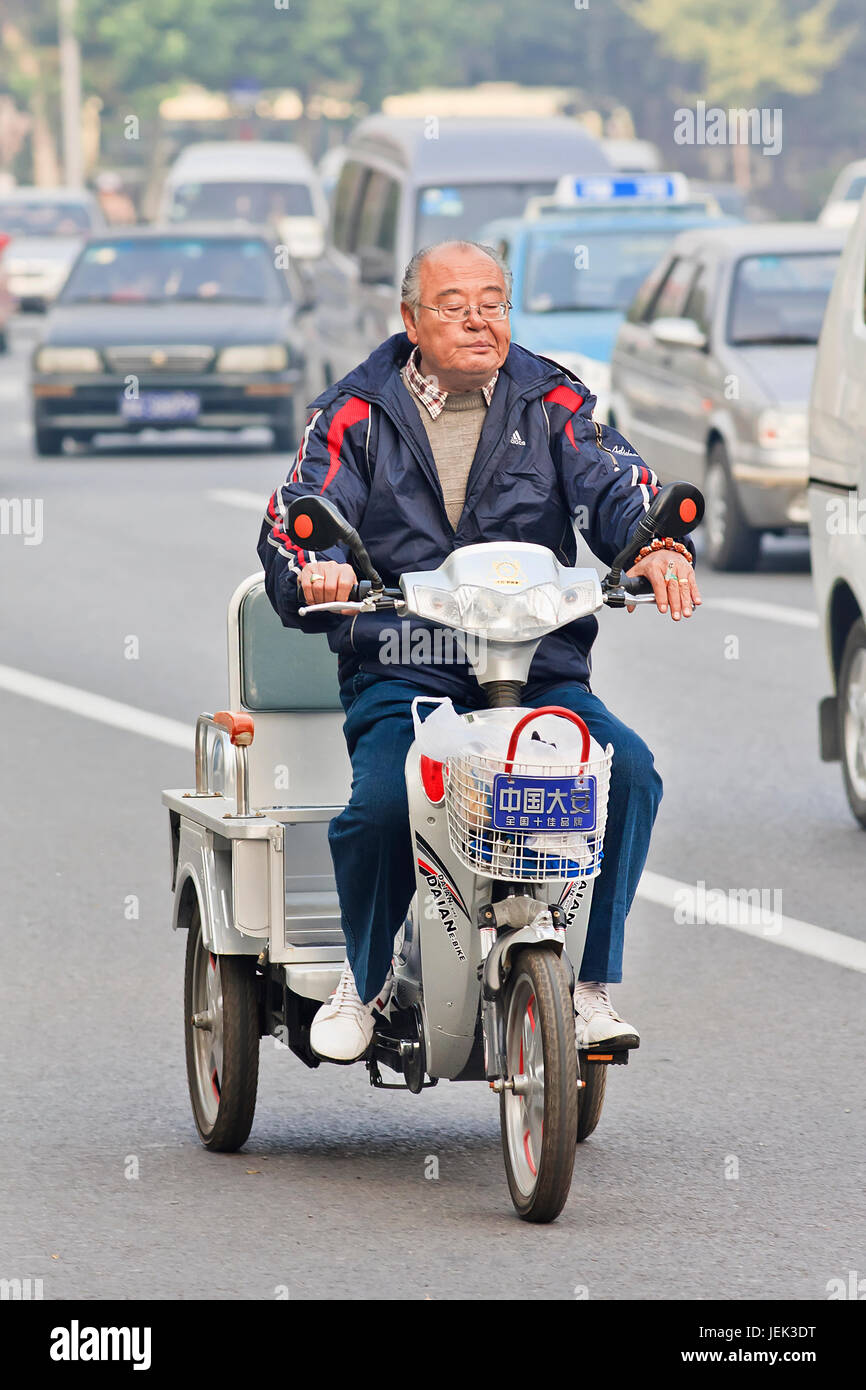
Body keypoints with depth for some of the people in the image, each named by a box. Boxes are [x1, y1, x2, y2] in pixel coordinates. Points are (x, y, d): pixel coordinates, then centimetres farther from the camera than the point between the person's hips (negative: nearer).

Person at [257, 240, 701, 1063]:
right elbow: (296, 515, -2)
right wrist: (313, 569, -28)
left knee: (627, 771, -27)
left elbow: (613, 484, -3)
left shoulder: (551, 403, 11)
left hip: (542, 671, 2)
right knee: (383, 800, -31)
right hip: (400, 674, -2)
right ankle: (363, 977, 0)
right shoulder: (356, 415, 8)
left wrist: (656, 545, -27)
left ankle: (591, 985, -11)